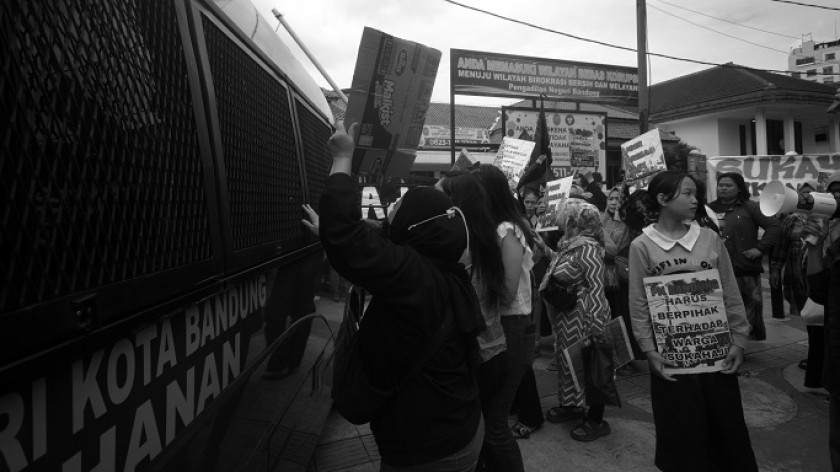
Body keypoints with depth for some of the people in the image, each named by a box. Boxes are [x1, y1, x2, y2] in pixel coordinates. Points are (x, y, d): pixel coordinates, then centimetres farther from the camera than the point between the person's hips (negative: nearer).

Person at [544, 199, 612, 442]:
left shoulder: (588, 249, -18)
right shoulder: (567, 244, 9)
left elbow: (596, 288, -21)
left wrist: (593, 323, -23)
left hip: (584, 318, -9)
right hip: (566, 318, 9)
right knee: (568, 360, 18)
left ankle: (596, 420, 16)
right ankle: (572, 405, 36)